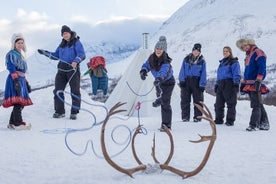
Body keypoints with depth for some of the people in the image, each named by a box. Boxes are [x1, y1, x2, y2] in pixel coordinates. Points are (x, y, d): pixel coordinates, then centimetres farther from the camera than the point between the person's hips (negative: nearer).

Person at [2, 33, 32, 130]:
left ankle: (12, 123, 14)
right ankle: (18, 123, -15)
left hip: (21, 80, 9)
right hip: (14, 79, -9)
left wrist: (26, 82, 26)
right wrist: (16, 80, -25)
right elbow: (11, 68, -15)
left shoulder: (20, 55, 24)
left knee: (21, 103, 6)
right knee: (18, 101, -15)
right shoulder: (11, 54, -4)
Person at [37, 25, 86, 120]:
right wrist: (44, 52, 12)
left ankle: (74, 112, 7)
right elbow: (55, 56, 21)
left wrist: (76, 61, -36)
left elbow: (81, 54, -18)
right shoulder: (62, 44, 15)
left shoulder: (76, 42, -5)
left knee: (75, 91, -1)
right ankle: (59, 111, 13)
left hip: (73, 70, -6)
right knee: (58, 90, 4)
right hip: (62, 70, 6)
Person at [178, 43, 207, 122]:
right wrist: (182, 80, -6)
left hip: (196, 82, -1)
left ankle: (197, 117, 7)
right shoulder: (186, 59, 6)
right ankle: (185, 117, 7)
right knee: (185, 100, 2)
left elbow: (203, 74, 0)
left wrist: (202, 85, -8)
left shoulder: (202, 61, 3)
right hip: (186, 81, 1)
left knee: (198, 100, 0)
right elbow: (182, 70, 5)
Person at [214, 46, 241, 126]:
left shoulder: (234, 62, 0)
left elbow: (236, 74, -8)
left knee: (231, 104, -4)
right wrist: (216, 84, 21)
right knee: (218, 103, 7)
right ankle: (219, 119, 15)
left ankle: (230, 120, 0)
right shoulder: (222, 62, 23)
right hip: (221, 85, 8)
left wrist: (236, 83, -18)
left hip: (229, 84, -7)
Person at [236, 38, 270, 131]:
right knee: (258, 105, 11)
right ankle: (264, 123, 17)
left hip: (255, 84, -9)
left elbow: (262, 68, -16)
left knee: (256, 105, -9)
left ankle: (253, 125, -12)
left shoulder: (258, 53, -6)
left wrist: (258, 80, -23)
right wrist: (243, 82, 23)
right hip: (249, 84, 9)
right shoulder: (248, 55, 21)